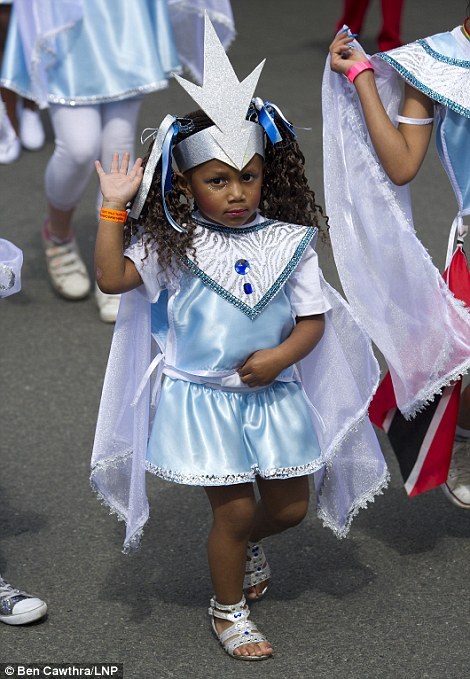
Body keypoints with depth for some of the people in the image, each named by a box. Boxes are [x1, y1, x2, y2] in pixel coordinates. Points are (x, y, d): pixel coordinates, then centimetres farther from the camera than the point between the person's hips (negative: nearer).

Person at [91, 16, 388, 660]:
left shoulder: (288, 243, -5)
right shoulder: (174, 245, -8)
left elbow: (313, 319, -3)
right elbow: (112, 277, -15)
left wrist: (280, 356, -20)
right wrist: (113, 207, -19)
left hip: (273, 394, 3)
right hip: (202, 399, -3)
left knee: (290, 505, 13)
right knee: (234, 509, 1)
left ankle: (247, 544, 48)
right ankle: (228, 608, 25)